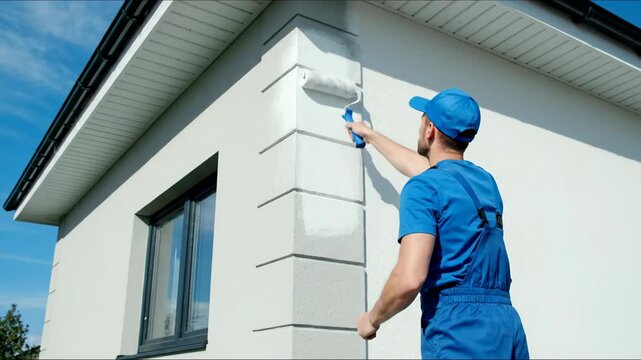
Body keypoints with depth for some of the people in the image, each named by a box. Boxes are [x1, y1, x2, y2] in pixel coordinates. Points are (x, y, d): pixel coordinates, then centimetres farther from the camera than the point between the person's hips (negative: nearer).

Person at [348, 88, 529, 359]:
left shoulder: (424, 186, -8)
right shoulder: (485, 180, 17)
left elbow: (409, 279, -21)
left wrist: (372, 319, -1)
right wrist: (369, 135, 50)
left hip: (459, 329, -8)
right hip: (508, 323, 8)